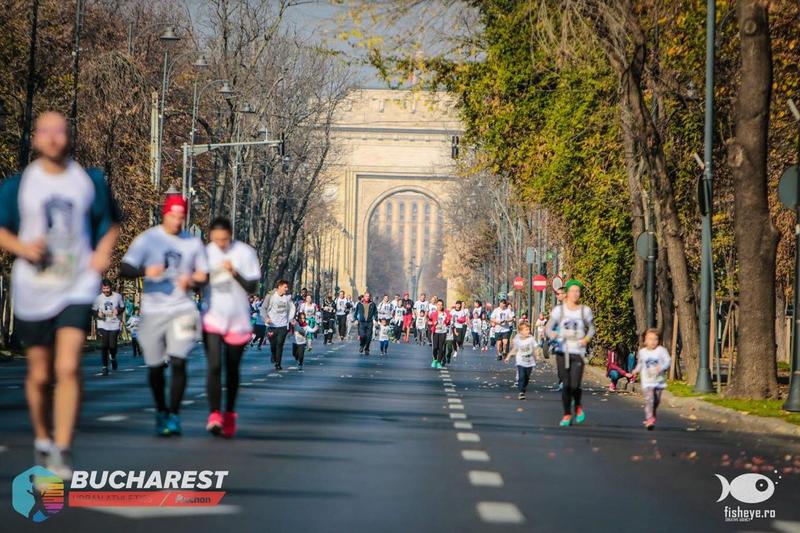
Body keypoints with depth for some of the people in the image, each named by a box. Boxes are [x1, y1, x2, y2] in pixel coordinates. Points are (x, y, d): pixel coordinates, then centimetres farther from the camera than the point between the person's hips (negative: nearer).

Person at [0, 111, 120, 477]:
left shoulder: (90, 181, 5)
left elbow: (110, 222, 16)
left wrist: (104, 250, -3)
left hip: (77, 287, -1)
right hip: (32, 289, 1)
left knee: (68, 367, -18)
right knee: (40, 375, 7)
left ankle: (62, 451, -14)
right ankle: (42, 439, 32)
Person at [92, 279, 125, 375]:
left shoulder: (117, 296, 0)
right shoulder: (98, 298, -2)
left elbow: (123, 307, 13)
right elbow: (93, 310, 6)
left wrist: (118, 311, -9)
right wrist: (98, 314, -16)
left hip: (114, 325, 0)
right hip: (103, 325, 0)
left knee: (112, 345, -5)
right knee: (104, 346, -8)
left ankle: (113, 358, 30)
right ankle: (105, 367, 1)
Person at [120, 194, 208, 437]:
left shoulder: (193, 242, 7)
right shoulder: (147, 239, -1)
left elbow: (203, 276, 15)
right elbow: (125, 269, -9)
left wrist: (191, 282, -9)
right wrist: (146, 272, -30)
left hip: (183, 308, 1)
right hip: (153, 310, 0)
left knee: (178, 361, -14)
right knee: (155, 366, 7)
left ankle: (174, 415, -9)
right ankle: (161, 411, 28)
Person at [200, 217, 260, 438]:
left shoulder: (245, 253, -5)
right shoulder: (206, 252, 0)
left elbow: (252, 287, -6)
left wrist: (235, 272, -20)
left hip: (238, 319, 0)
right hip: (212, 318, 0)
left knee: (232, 370, 11)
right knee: (214, 366, -15)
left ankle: (229, 414, 25)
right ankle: (214, 415, -21)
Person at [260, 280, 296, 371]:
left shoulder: (288, 296, 0)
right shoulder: (271, 296, -8)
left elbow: (292, 308, 12)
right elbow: (263, 308, -4)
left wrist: (290, 319, 2)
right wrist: (266, 318, -18)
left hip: (283, 325, 1)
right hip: (272, 325, -1)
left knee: (280, 345, -4)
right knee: (273, 344, 7)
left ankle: (278, 364, 3)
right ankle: (274, 356, 38)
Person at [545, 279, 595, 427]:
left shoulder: (585, 310, 2)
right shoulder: (559, 310, 0)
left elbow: (591, 329, 13)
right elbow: (548, 328, 4)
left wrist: (587, 338, -7)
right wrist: (552, 334, -19)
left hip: (577, 352, -1)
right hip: (562, 351, 1)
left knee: (575, 385, -8)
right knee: (565, 385, 1)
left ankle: (578, 407, 23)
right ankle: (567, 415, 16)